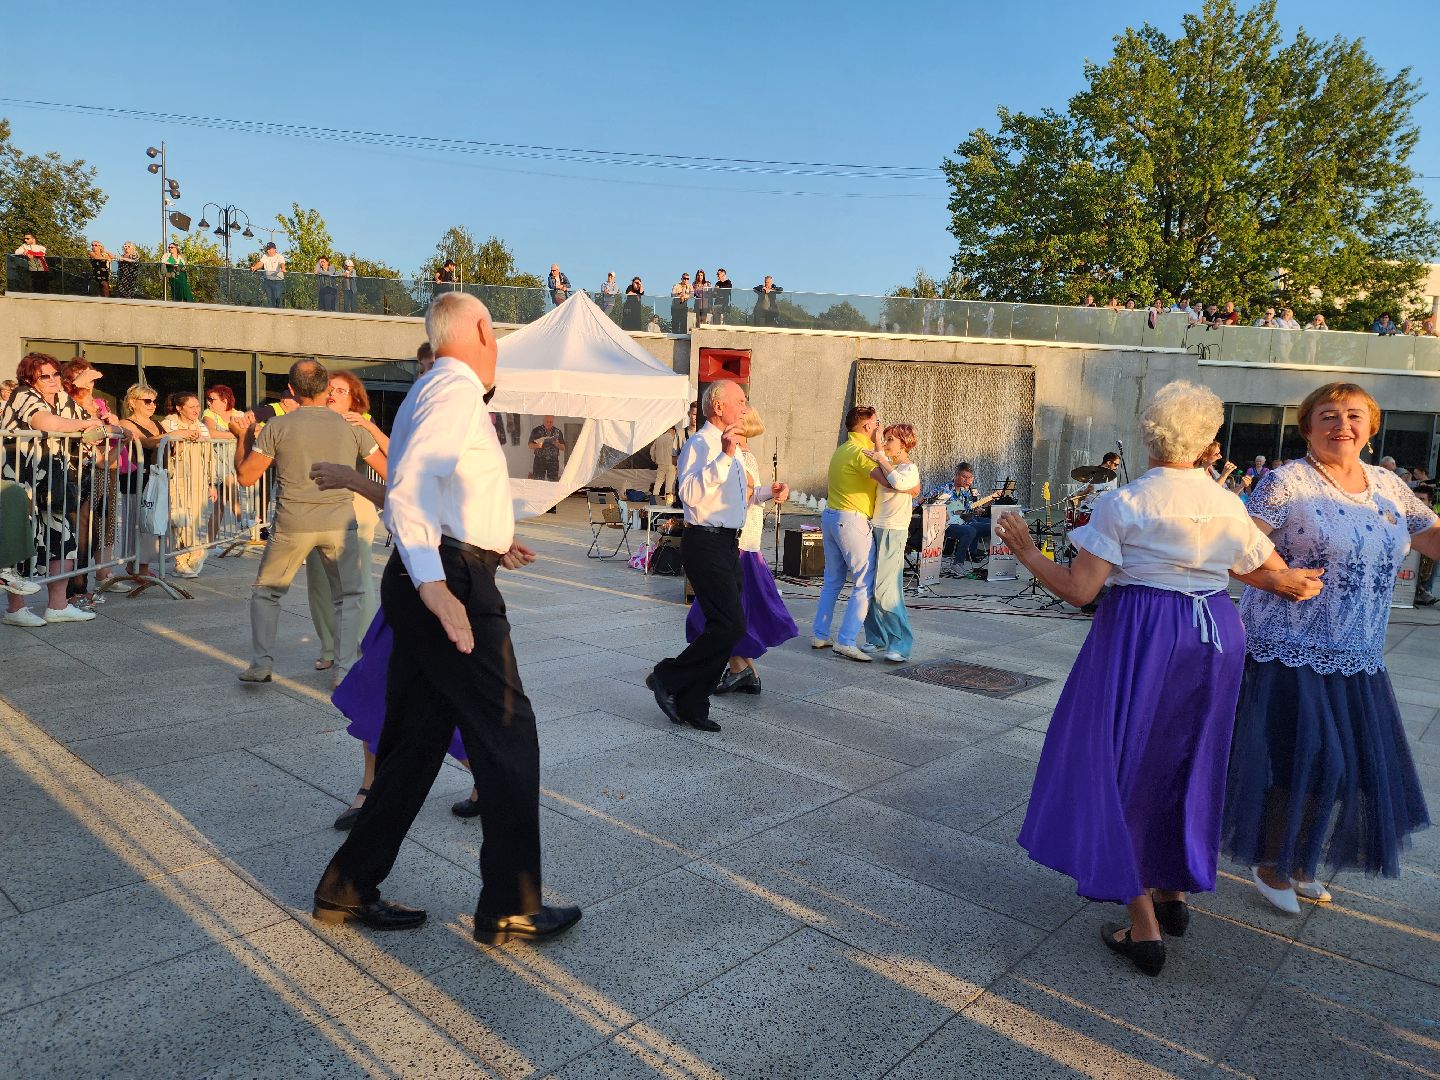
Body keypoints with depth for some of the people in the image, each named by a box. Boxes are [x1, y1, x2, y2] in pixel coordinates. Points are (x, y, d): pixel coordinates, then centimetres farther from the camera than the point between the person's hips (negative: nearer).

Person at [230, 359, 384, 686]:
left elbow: (245, 477, 3)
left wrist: (243, 437, 18)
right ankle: (345, 671, 7)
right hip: (340, 524, 1)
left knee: (266, 592, 19)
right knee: (347, 598, 14)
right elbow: (388, 471, 9)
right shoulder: (351, 427, 3)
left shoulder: (277, 428, -1)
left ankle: (261, 663, 15)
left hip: (293, 525, -1)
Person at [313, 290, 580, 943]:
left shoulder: (432, 392, 21)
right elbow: (407, 490, -23)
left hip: (434, 581, 10)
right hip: (450, 582, -10)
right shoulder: (457, 390, -10)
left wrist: (486, 543, 30)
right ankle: (509, 910, 10)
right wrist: (435, 586, -31)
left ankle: (349, 890, 26)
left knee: (416, 741, 15)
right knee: (507, 737, -1)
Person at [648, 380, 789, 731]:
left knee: (724, 627, 9)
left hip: (728, 544, 10)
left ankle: (693, 705, 18)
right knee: (730, 626, -15)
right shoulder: (699, 444, -11)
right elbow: (689, 492, -28)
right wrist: (725, 457, -34)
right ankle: (668, 678, 1)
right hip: (706, 544, -10)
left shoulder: (729, 448, 20)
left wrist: (765, 493, 17)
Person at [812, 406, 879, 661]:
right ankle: (846, 642, -9)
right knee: (866, 584, -5)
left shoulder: (841, 450, 16)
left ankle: (819, 635, 20)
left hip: (830, 516, 10)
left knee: (833, 581, 16)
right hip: (851, 520, -10)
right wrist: (878, 446, -13)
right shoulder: (860, 451, -13)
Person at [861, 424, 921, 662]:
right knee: (869, 588, 8)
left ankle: (901, 644, -4)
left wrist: (881, 460, -19)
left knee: (885, 591, -11)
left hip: (892, 533, -8)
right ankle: (877, 638, 19)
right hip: (874, 529, 8)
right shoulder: (888, 466, 18)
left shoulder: (909, 468, -8)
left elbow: (898, 482, -28)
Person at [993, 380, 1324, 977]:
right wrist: (1299, 580, 32)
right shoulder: (1228, 504, 1)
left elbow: (1078, 590, -17)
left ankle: (1143, 928, 10)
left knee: (1125, 769, 7)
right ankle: (1174, 892, 38)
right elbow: (1279, 578, 9)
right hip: (1215, 636, 5)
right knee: (1185, 766, 21)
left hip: (1139, 639, -5)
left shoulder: (1121, 503, -13)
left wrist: (1025, 551, -4)